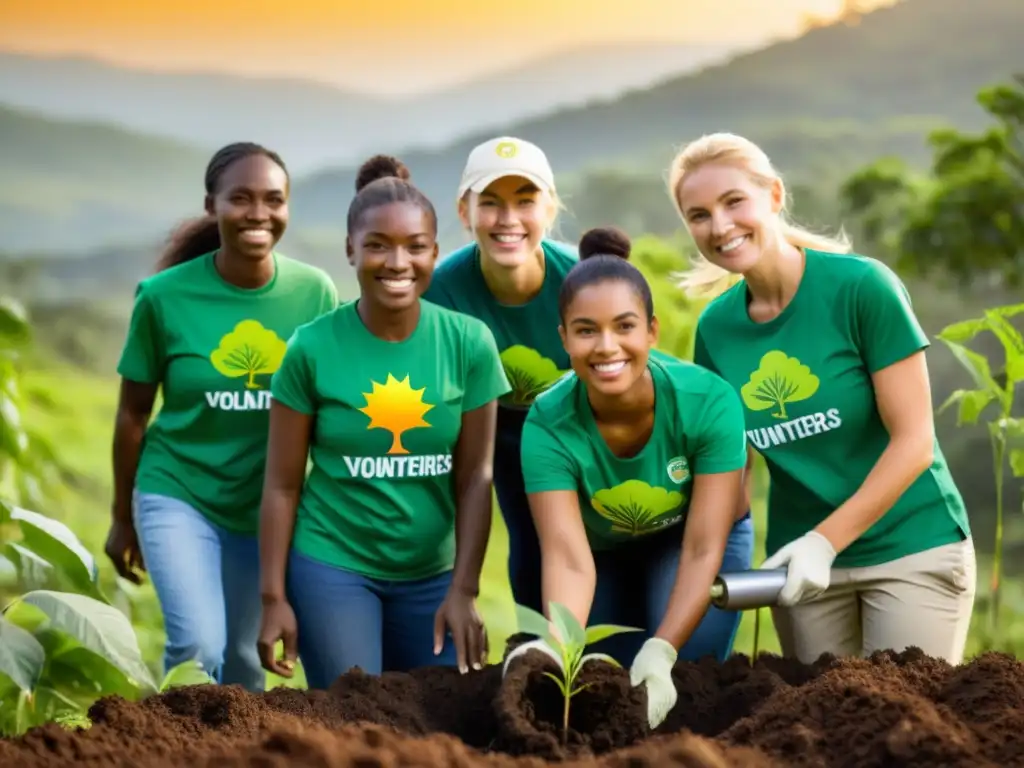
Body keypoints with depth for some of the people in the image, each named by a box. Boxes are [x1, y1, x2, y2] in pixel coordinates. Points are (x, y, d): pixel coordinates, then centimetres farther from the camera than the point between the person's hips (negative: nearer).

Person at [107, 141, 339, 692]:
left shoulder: (315, 293, -9)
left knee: (242, 664, 12)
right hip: (178, 495, -2)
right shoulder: (165, 294, -12)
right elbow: (133, 411, -1)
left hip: (267, 508, 2)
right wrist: (122, 516, 6)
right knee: (199, 647, -18)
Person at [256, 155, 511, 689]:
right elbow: (282, 485, -4)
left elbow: (475, 476, -3)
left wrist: (464, 590, -6)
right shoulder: (312, 348, -9)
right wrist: (274, 596, -5)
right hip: (332, 566, -2)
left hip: (432, 573, 2)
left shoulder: (469, 343, -5)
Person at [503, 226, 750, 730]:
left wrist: (661, 652, -45)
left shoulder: (709, 401, -33)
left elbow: (702, 550, -32)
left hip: (688, 541, -1)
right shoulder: (549, 425, -31)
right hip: (605, 551, 1)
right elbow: (568, 558, -39)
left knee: (683, 689, -16)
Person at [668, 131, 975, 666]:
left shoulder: (861, 286, -14)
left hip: (912, 546, -4)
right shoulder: (715, 326, -1)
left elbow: (913, 440, -14)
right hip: (802, 559, 4)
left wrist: (824, 540, -17)